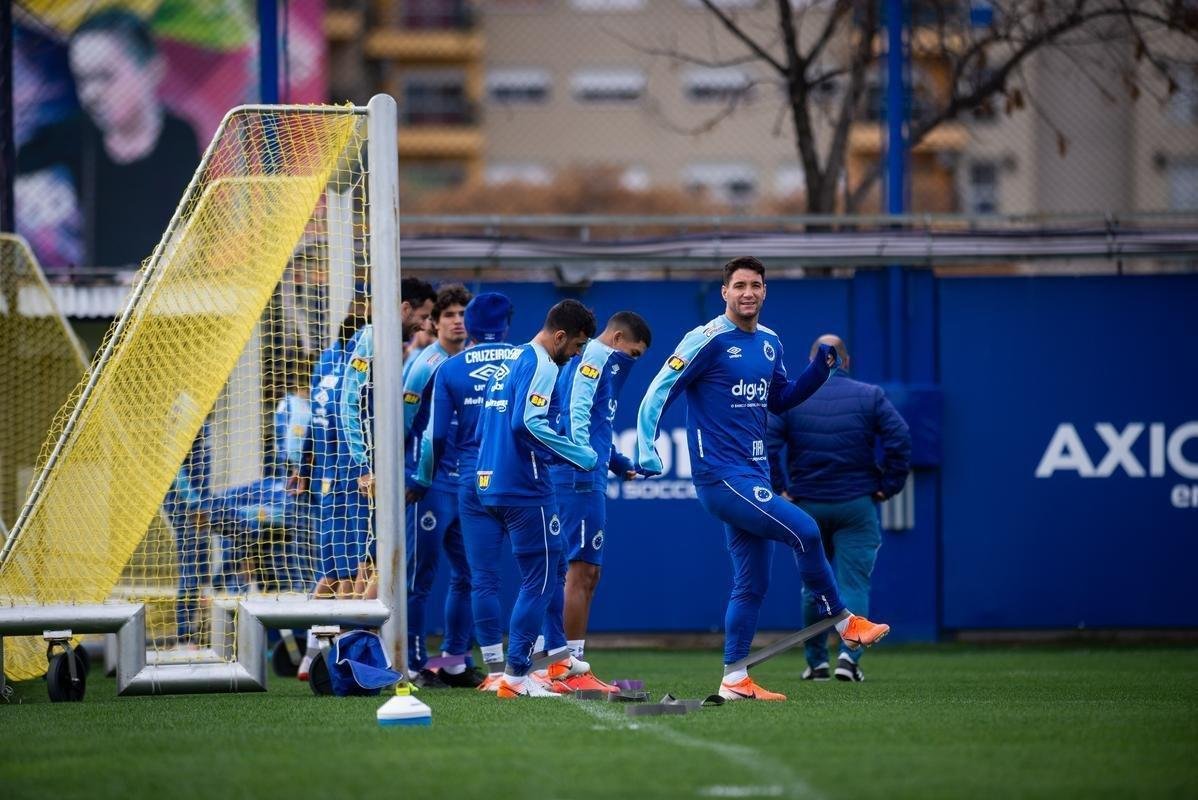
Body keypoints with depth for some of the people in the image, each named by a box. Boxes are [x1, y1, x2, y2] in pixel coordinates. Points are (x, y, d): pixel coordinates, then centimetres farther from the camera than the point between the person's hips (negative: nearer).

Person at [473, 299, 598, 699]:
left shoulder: (509, 363, 19)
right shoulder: (541, 366, -10)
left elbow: (483, 429, 23)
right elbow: (529, 422, -23)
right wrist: (581, 455, -15)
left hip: (490, 485, 9)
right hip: (526, 488, -9)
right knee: (538, 580, -4)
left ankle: (515, 667, 11)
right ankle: (517, 673, -6)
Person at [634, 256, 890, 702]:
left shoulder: (770, 344, 12)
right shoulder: (707, 341, -10)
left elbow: (780, 400, 25)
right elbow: (659, 393, -11)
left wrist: (820, 369, 10)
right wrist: (646, 450, -22)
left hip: (754, 476, 8)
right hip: (722, 476, -8)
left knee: (752, 582, 8)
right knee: (803, 531, -18)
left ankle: (734, 681, 13)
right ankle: (844, 623, -2)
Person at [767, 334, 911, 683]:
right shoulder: (870, 396, 0)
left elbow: (766, 443, -8)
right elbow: (899, 439, -9)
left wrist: (779, 488, -3)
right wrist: (889, 485, -1)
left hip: (806, 504, 1)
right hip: (857, 504, -1)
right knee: (853, 583, -1)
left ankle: (816, 662, 16)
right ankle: (849, 653, -20)